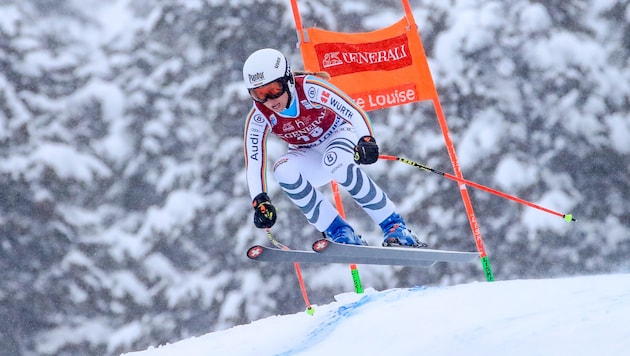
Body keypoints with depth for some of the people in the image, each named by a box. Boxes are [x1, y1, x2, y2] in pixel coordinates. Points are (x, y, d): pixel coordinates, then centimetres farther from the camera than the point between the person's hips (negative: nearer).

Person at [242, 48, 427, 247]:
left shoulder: (309, 88, -29)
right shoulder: (258, 118, -20)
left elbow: (354, 112, -33)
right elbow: (253, 163, -19)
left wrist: (366, 140, -52)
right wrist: (260, 201, -33)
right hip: (309, 159, 3)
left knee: (334, 160, -38)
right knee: (282, 170, -30)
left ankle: (394, 227, -30)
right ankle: (340, 233, -22)